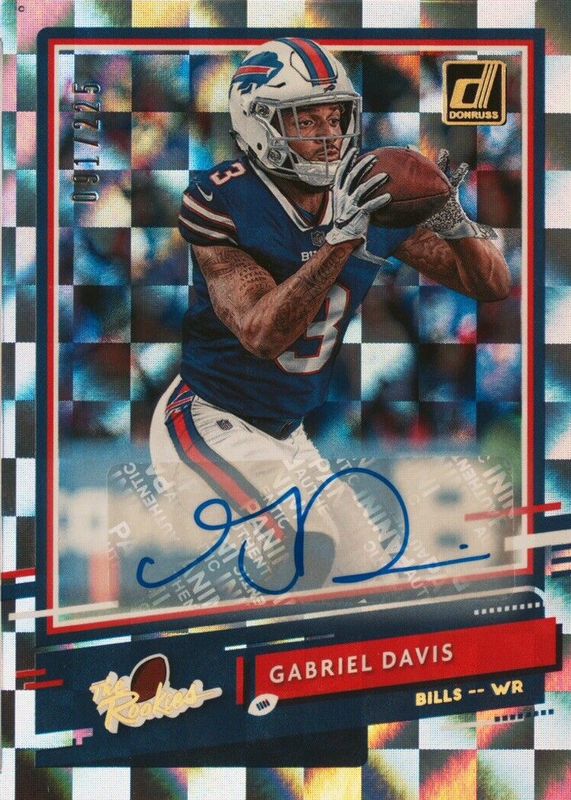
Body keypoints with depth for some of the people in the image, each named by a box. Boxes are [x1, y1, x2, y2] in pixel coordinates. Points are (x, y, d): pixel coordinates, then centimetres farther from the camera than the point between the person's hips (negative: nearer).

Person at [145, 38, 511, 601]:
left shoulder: (371, 198, -3)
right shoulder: (222, 200, -18)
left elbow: (492, 285, 0)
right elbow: (263, 334, -29)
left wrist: (451, 221, -21)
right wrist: (339, 238, -36)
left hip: (286, 436, 7)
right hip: (209, 422, -7)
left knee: (361, 574, 12)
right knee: (304, 553, -25)